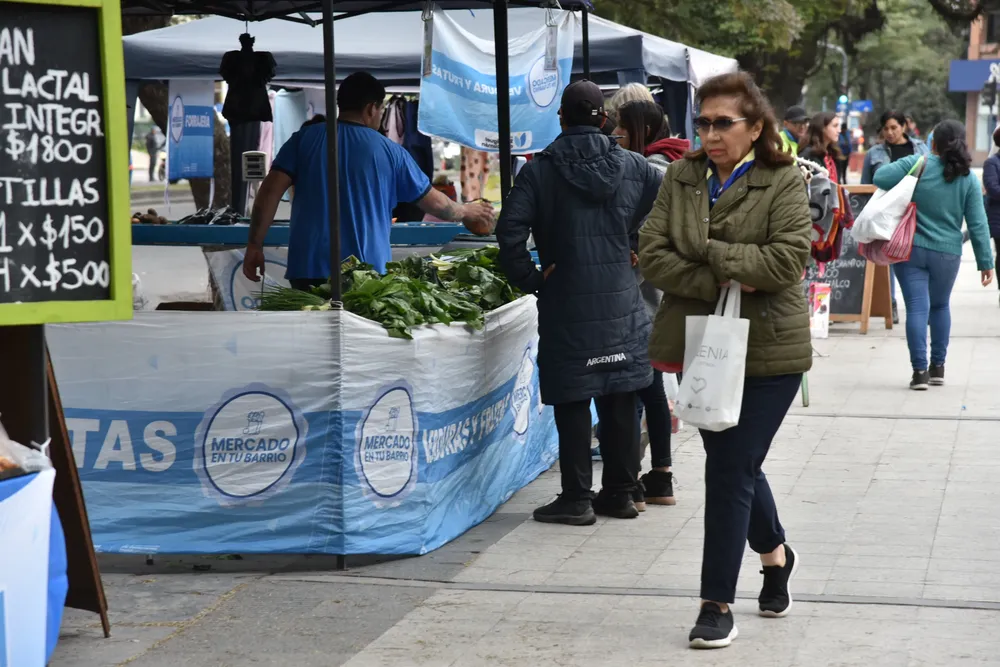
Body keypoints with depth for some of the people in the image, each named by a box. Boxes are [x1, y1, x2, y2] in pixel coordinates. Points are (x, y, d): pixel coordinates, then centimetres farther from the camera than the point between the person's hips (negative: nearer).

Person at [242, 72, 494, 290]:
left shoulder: (305, 138, 7)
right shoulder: (390, 151, 6)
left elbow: (271, 190, -2)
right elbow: (434, 203, 16)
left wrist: (255, 246, 1)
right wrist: (466, 212, 35)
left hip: (308, 270, 1)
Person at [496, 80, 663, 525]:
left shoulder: (540, 170, -6)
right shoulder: (633, 167, 2)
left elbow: (510, 230, -16)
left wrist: (529, 281, -5)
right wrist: (640, 257, 9)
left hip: (567, 304, -3)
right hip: (622, 302, 3)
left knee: (572, 402, 3)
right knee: (619, 401, 11)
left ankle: (576, 499, 4)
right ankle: (620, 493, 19)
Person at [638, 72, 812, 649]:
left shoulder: (783, 181, -8)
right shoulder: (681, 178, 4)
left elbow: (789, 258, -19)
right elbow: (651, 254, -4)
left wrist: (709, 254, -17)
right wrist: (718, 282, -17)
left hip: (767, 350, -5)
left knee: (731, 472, -5)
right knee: (736, 463, 18)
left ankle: (718, 603, 4)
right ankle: (776, 553, 44)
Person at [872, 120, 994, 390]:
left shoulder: (917, 164, -8)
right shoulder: (969, 179, -3)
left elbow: (880, 178, -14)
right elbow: (978, 224, -3)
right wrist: (986, 262, 3)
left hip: (911, 249, -2)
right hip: (947, 254, 2)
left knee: (917, 308, -1)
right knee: (940, 306, 21)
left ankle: (920, 370, -6)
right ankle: (938, 367, 23)